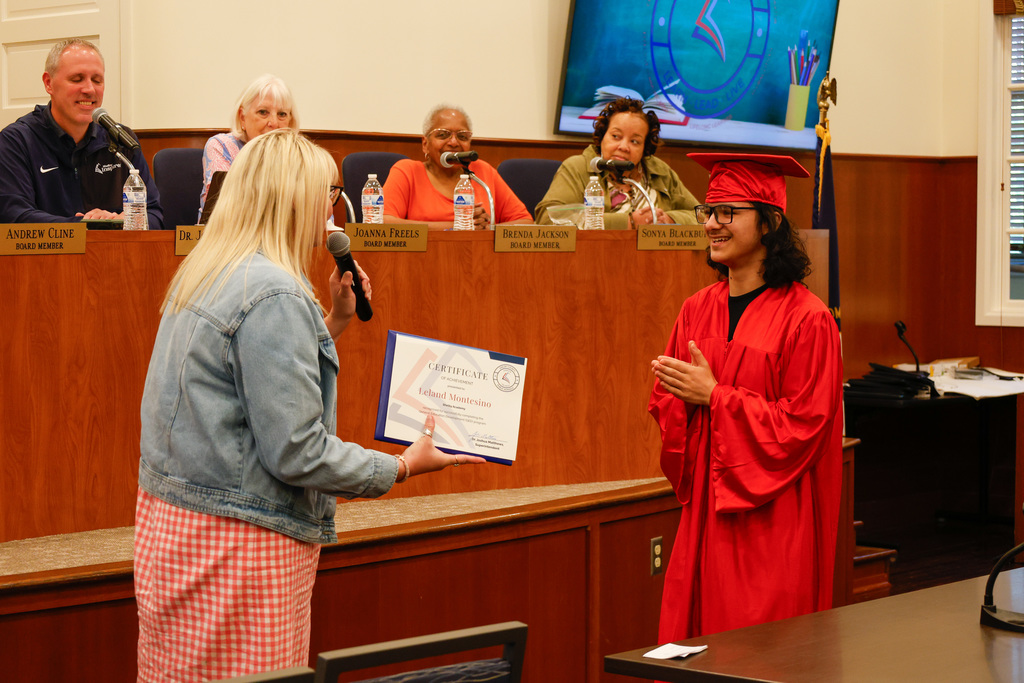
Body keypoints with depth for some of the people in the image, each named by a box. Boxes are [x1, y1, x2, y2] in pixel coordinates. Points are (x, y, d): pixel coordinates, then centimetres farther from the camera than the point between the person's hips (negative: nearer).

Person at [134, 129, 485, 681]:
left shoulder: (206, 274, 12)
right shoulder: (274, 294, -19)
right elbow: (296, 451, -21)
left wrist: (331, 323, 17)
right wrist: (401, 467, -10)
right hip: (235, 546, -10)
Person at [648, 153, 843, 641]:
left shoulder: (806, 319, -10)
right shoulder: (698, 310, 9)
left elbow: (803, 423, -13)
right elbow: (666, 406, 14)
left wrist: (715, 397, -14)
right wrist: (680, 397, -10)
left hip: (770, 521, -6)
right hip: (703, 518, 6)